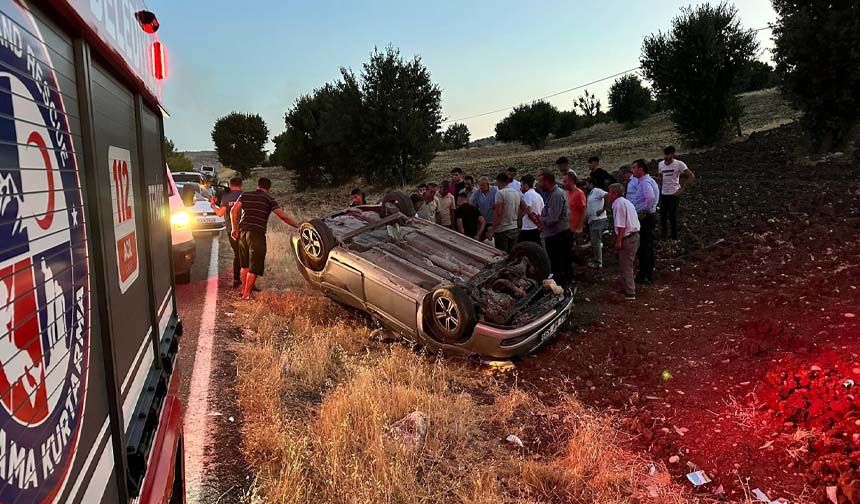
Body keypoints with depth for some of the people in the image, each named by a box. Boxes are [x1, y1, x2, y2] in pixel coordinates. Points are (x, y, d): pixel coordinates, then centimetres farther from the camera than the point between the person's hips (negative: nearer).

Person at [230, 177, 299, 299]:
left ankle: (244, 290, 30)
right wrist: (298, 225, -4)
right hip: (257, 234, -5)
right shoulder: (268, 199, 0)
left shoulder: (245, 195, 12)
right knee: (254, 267, 2)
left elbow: (233, 211, 1)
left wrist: (235, 229, 8)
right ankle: (246, 295, 3)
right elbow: (283, 216, -9)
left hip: (243, 232, 5)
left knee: (245, 265, 21)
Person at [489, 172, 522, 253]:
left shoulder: (500, 193, -11)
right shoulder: (518, 193, 11)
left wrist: (492, 230, -13)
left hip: (502, 230, -7)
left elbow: (498, 213, -17)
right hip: (515, 229, 7)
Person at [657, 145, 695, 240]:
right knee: (662, 216, 10)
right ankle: (662, 236, 23)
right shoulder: (660, 164, 4)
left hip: (674, 194, -5)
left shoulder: (679, 164, -12)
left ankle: (674, 238, 13)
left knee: (673, 217, 0)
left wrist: (682, 188, -14)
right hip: (663, 193, 5)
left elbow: (692, 176, -10)